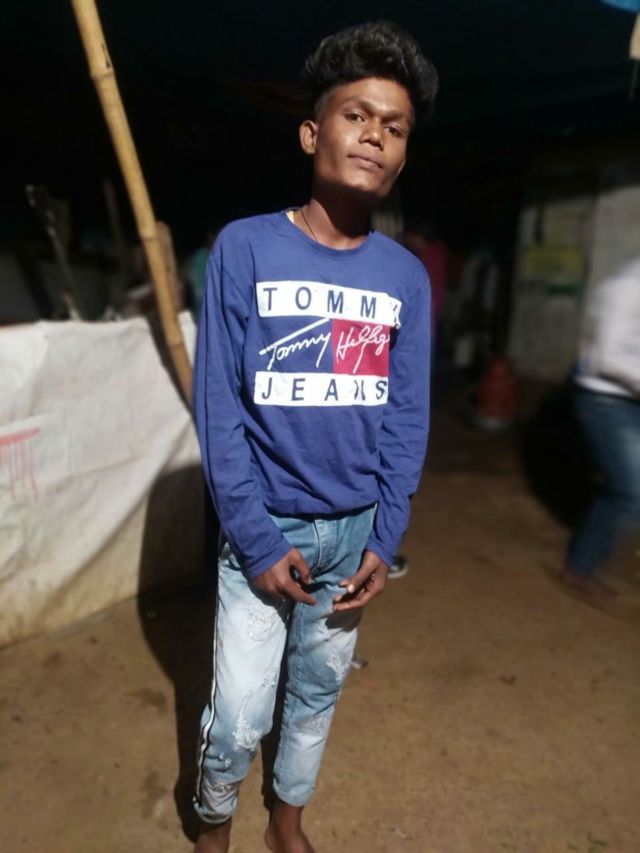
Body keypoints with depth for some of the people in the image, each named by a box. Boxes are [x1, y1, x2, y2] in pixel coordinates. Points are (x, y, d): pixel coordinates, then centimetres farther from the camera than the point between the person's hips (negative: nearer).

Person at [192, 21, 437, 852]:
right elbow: (217, 407, -12)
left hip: (354, 531, 3)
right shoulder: (244, 249, -12)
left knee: (319, 690, 19)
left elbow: (407, 419, 2)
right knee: (239, 716, 5)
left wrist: (384, 541, -3)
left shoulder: (407, 276, -2)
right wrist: (257, 541, -12)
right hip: (265, 528, -3)